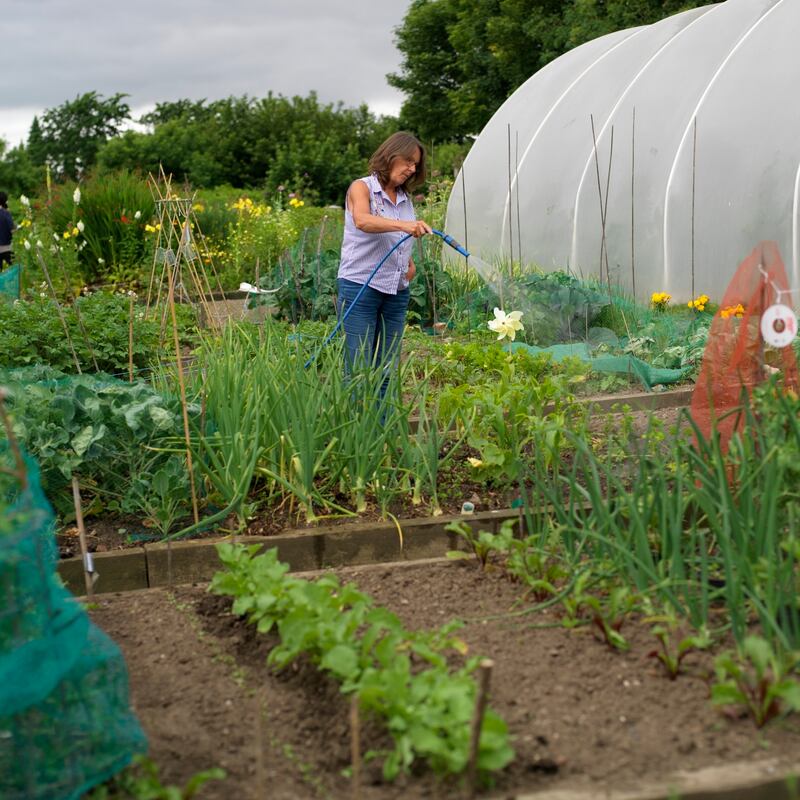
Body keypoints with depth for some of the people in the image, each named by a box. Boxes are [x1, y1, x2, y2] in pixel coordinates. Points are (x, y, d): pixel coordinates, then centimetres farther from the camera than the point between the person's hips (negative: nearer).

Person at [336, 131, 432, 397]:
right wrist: (403, 225, -41)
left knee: (387, 373, 5)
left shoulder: (405, 198, 15)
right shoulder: (361, 188, -3)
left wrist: (410, 262, 8)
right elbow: (362, 221, -26)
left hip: (397, 293, 6)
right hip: (360, 287, -6)